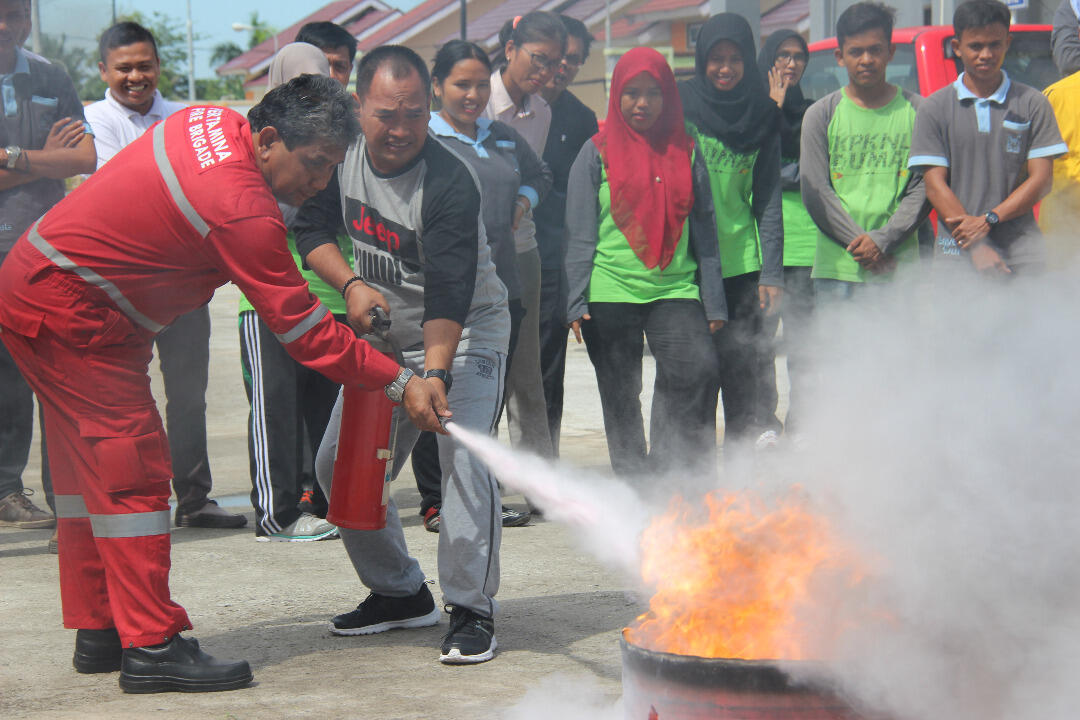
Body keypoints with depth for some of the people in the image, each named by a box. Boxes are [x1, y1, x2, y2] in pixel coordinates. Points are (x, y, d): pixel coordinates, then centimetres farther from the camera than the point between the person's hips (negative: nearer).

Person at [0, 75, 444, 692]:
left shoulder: (211, 123, 2)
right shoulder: (243, 212, -26)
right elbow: (305, 330, -22)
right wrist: (401, 382, -17)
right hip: (68, 313, -11)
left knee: (89, 466, 14)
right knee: (132, 465, -10)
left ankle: (98, 631, 20)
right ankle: (151, 645, -9)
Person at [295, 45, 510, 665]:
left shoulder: (451, 183, -28)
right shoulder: (342, 155, -8)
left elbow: (449, 293, -35)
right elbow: (314, 229, 3)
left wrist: (436, 374, -46)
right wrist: (352, 284, -16)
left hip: (467, 333, -6)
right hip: (386, 335, 7)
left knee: (465, 457, -25)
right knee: (339, 465, 4)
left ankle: (472, 610, -15)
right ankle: (400, 593, 21)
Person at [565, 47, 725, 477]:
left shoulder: (685, 152, 11)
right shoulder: (597, 152, 5)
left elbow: (704, 230, 12)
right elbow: (579, 233, 4)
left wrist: (714, 301, 7)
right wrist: (576, 301, -4)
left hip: (675, 289, 1)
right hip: (611, 293, -1)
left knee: (697, 369, -19)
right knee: (621, 398, 4)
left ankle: (668, 470, -10)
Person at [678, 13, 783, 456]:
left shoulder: (762, 116, 7)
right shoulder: (681, 105, 1)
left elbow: (769, 199, 7)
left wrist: (771, 273, 1)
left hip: (742, 263, 2)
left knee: (742, 377, 2)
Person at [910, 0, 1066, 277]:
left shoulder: (1033, 104, 9)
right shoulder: (934, 108, 8)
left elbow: (1041, 180, 3)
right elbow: (935, 184, 1)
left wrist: (989, 219, -11)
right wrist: (976, 247, -9)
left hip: (1021, 255, 0)